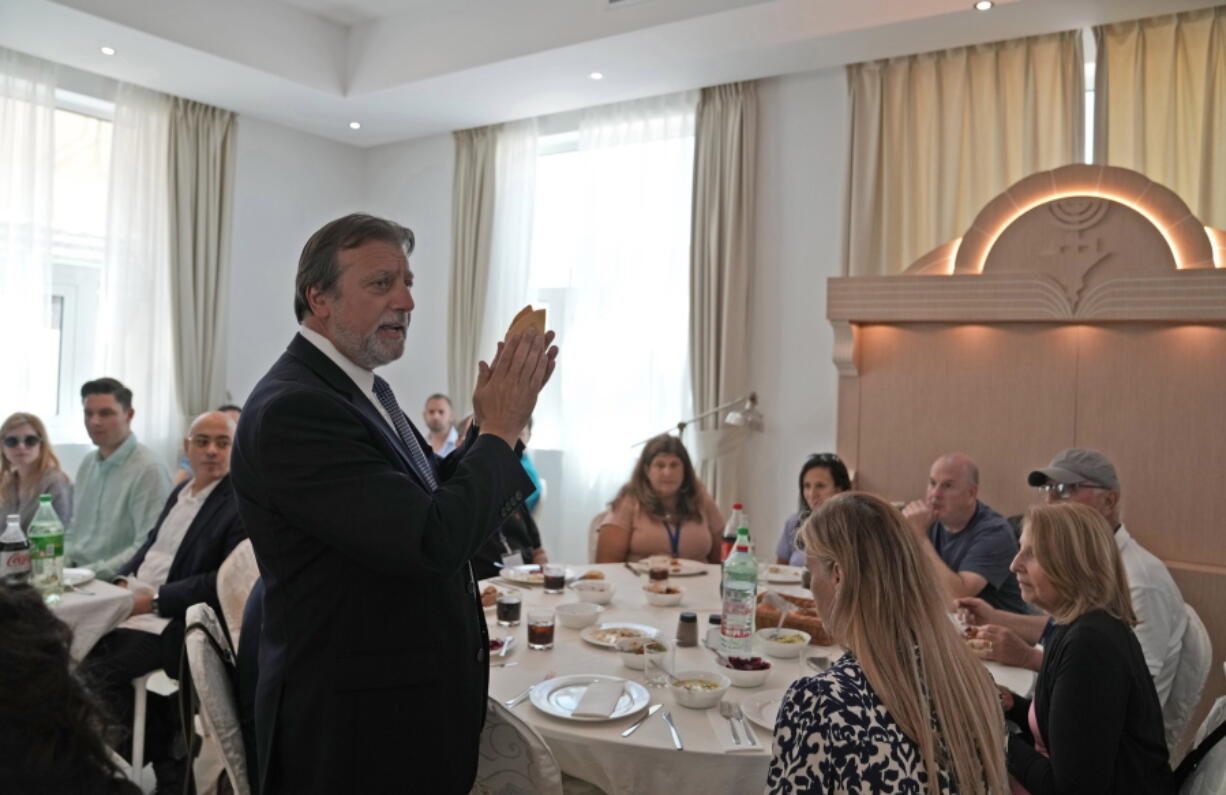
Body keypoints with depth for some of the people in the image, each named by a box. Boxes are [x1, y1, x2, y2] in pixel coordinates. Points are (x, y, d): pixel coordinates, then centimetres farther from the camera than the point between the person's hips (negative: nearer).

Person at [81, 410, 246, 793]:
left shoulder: (242, 502, -14)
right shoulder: (181, 491, 14)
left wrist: (154, 600, -18)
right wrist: (124, 580, 1)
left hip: (177, 618, -9)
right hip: (135, 600, 9)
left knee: (98, 671, -19)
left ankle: (169, 760, 2)